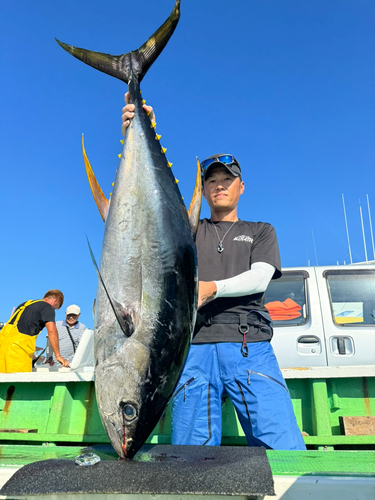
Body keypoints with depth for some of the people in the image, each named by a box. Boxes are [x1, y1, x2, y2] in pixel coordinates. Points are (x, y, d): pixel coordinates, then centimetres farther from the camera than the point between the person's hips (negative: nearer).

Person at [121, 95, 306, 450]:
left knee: (286, 452, -10)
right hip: (194, 345, 1)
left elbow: (260, 277, 3)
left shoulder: (261, 231, 22)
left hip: (249, 345, 0)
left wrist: (212, 287, -16)